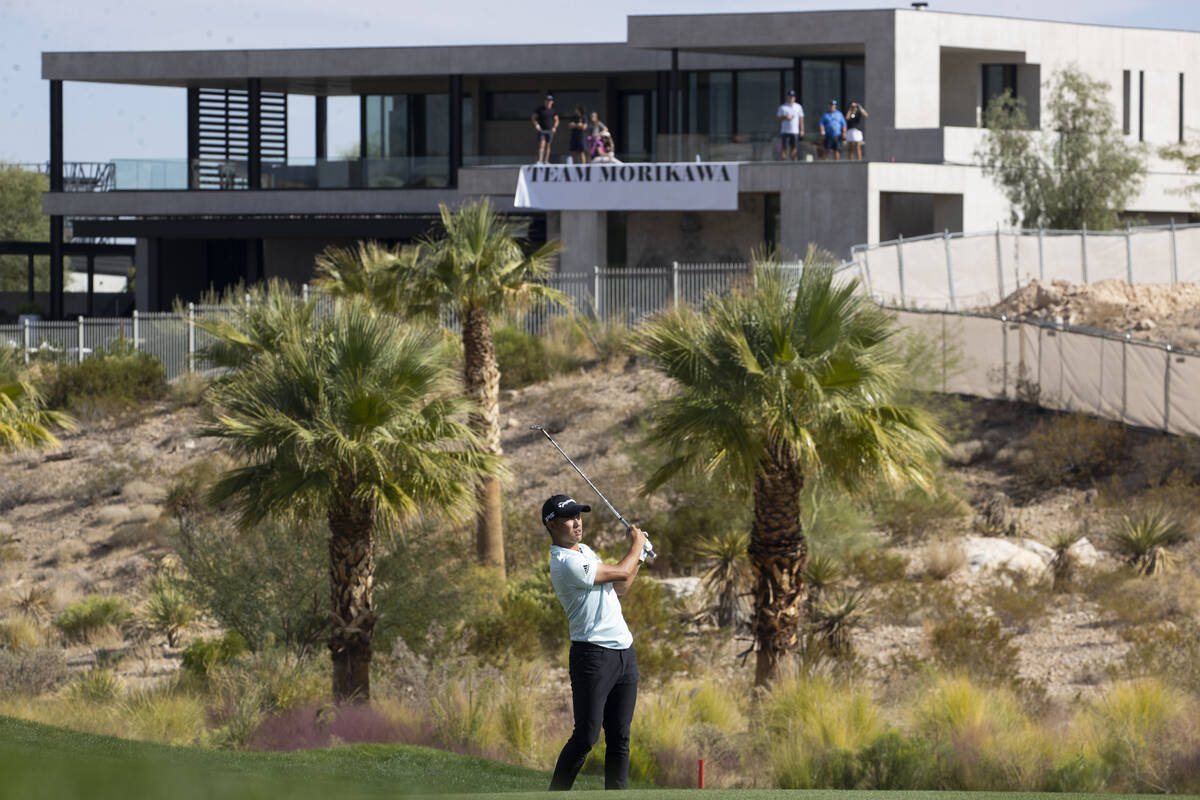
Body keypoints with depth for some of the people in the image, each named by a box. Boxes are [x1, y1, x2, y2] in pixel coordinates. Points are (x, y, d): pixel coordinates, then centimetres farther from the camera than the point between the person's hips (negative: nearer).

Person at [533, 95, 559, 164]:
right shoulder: (540, 108, -2)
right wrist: (536, 125, -13)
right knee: (541, 145, -14)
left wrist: (554, 127, -2)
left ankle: (546, 161, 11)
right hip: (541, 130, -3)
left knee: (547, 145, 6)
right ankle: (540, 161, -21)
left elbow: (556, 120, 14)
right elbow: (534, 118, 4)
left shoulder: (553, 110, 5)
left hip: (550, 130, 3)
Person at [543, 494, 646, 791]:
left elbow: (619, 587, 26)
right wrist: (636, 545, 8)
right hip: (593, 653, -9)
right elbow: (621, 572, -11)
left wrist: (638, 555, 14)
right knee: (586, 736, -10)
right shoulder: (565, 563, -16)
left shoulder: (584, 551, 16)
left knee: (619, 739, 5)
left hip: (624, 652, 9)